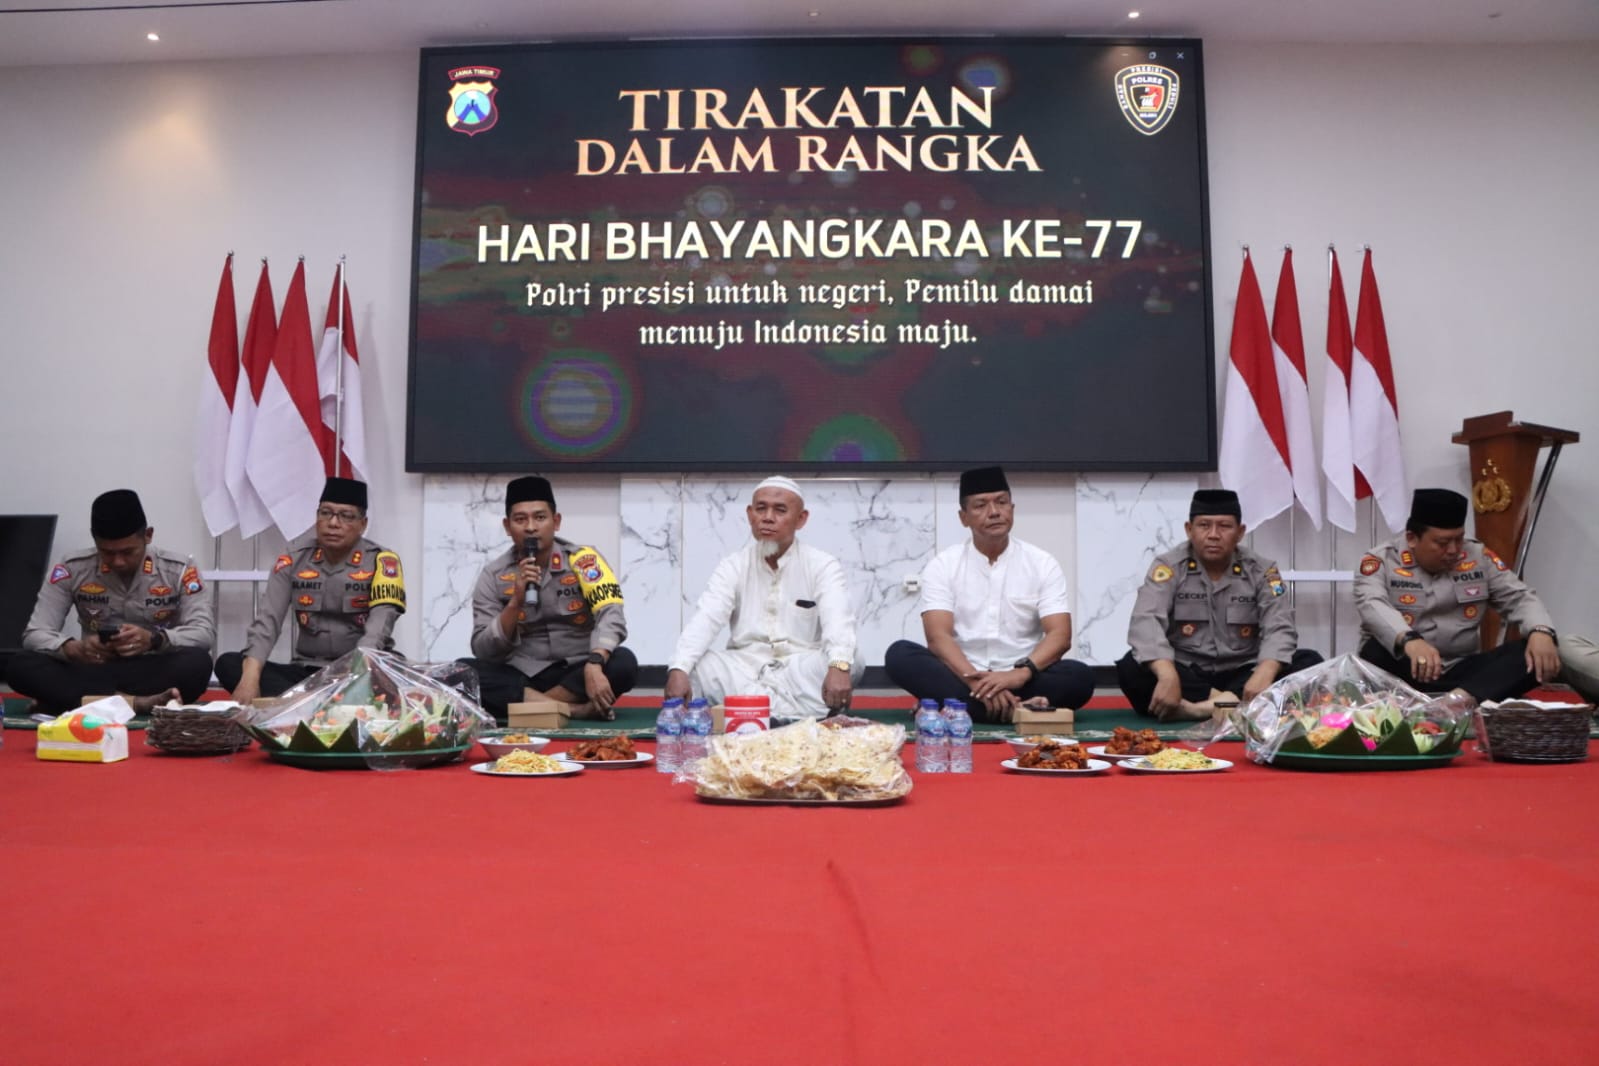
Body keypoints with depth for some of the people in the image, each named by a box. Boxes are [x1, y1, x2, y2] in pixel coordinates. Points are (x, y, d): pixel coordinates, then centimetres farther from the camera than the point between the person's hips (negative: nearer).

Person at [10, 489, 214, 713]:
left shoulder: (178, 570, -4)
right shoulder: (72, 569, -1)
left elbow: (205, 632, -11)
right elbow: (34, 634, -4)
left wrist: (154, 639, -30)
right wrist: (74, 649, -27)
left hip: (156, 672, -2)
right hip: (94, 672, 2)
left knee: (198, 663, -33)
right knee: (23, 665, -24)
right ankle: (134, 702, -34)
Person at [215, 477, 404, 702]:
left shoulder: (381, 561, -5)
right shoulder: (295, 556, 5)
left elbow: (378, 629, -18)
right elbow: (267, 618, -4)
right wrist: (250, 676, -22)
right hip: (307, 671, 4)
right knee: (228, 664, -18)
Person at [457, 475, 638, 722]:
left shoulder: (582, 559, -6)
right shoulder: (494, 574, -1)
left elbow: (611, 616, -20)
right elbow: (483, 651, -6)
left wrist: (594, 666, -38)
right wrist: (516, 603, -21)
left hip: (577, 674, -1)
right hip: (521, 676, 2)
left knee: (623, 663, -31)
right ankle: (574, 709, -27)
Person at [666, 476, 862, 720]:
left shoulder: (822, 565, -1)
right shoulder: (733, 566, 6)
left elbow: (838, 621, -19)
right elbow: (705, 619, -10)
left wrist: (839, 667, -41)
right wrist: (678, 670, -30)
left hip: (800, 672, -1)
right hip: (743, 671, 2)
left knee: (849, 663, -30)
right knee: (691, 664, -24)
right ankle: (795, 711, -31)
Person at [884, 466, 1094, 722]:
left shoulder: (1042, 564, 3)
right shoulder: (942, 565, 1)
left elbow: (1060, 636, -8)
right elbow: (938, 637, -12)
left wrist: (1020, 674, -27)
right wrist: (976, 680, -30)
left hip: (1018, 680, 0)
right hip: (962, 679, 0)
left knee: (1079, 677, -28)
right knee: (899, 654, -27)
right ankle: (1017, 709, -35)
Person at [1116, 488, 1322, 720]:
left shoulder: (1261, 570, 1)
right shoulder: (1169, 566, -6)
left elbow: (1279, 628, -10)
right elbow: (1145, 622, -21)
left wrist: (1264, 674, -33)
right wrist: (1167, 675, -40)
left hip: (1242, 675, 2)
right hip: (1186, 674, -2)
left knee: (1309, 663, -22)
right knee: (1132, 668, -30)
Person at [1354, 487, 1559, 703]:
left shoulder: (1478, 556, 8)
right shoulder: (1380, 561, -7)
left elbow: (1519, 597, 6)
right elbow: (1372, 606, -25)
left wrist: (1541, 632, -19)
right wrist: (1408, 640, -47)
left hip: (1461, 671, 4)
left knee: (1532, 653, -20)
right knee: (1376, 653, -36)